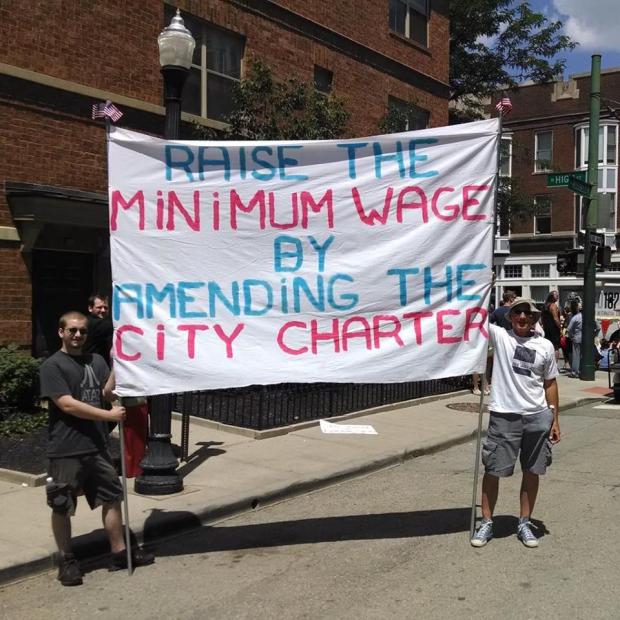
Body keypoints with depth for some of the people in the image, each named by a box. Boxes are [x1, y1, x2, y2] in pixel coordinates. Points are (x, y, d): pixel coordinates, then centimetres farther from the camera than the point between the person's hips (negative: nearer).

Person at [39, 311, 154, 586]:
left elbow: (107, 392, 0)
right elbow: (67, 404, -18)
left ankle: (119, 553, 25)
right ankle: (66, 560, 21)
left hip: (97, 446, 6)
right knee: (62, 508, 5)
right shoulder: (52, 366, -9)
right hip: (66, 451, -6)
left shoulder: (96, 360, 9)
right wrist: (109, 415, -18)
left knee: (112, 499, 13)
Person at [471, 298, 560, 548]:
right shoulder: (499, 336, 0)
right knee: (493, 470, 2)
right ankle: (486, 523, 17)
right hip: (503, 415, -2)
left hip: (537, 417, 3)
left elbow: (550, 383, 11)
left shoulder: (545, 346, 6)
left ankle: (525, 523, 26)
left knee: (532, 471, 10)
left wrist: (555, 419, 9)